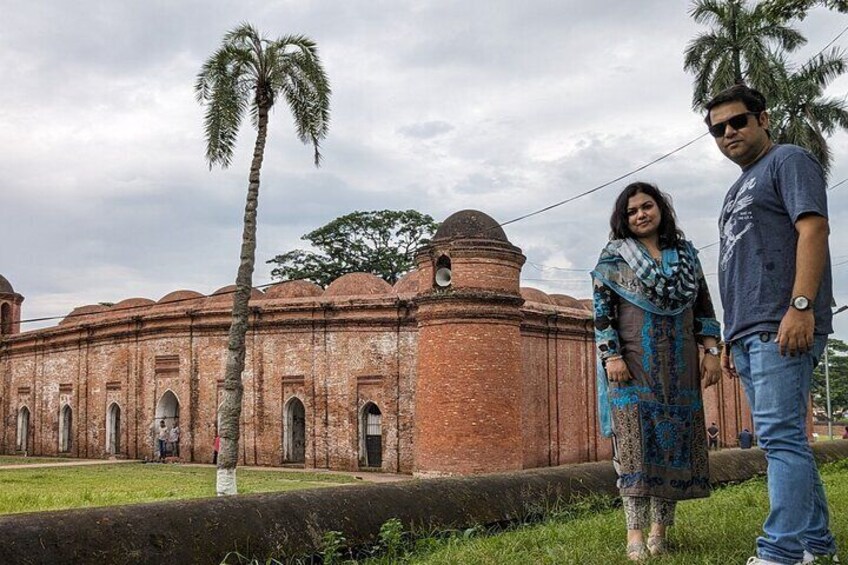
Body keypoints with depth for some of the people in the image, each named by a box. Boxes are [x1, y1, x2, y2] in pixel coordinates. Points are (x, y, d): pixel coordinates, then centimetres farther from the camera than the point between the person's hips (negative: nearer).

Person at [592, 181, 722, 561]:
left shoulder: (686, 253, 13)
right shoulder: (613, 257, 3)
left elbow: (703, 306, 12)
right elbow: (601, 310, -2)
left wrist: (711, 351, 3)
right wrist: (611, 357, -12)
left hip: (679, 365, 4)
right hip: (632, 362, -3)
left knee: (677, 441, 1)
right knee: (635, 440, -8)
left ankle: (660, 527, 8)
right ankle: (635, 532, -8)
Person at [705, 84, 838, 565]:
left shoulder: (789, 161, 2)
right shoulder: (739, 188, 27)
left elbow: (814, 228, -12)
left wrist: (801, 305, -24)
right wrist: (732, 339, 23)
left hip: (781, 328, -9)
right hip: (748, 334, 9)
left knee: (780, 436, -13)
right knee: (783, 439, 10)